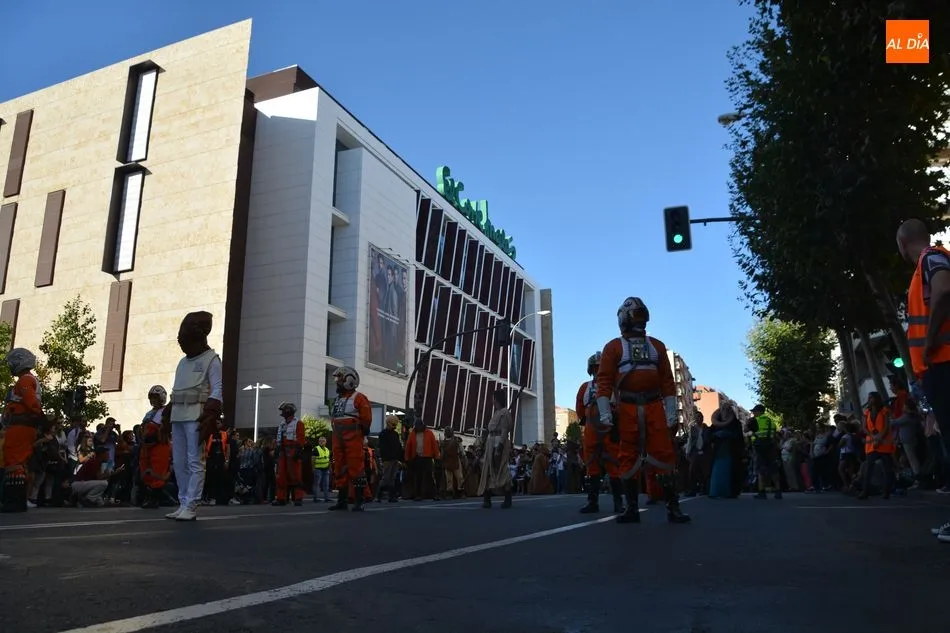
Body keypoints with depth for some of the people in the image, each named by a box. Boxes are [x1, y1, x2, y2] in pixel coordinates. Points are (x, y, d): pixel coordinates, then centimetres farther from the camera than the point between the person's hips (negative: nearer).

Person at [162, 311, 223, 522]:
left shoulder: (211, 359, 2)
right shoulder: (183, 362, 22)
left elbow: (217, 391, -5)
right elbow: (176, 391, 22)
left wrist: (210, 417, -15)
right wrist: (167, 415, 15)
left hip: (196, 415, -7)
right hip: (178, 415, 7)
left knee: (194, 461, -9)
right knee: (179, 462, 6)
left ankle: (190, 507, -11)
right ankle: (183, 504, 12)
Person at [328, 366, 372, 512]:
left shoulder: (359, 398, -5)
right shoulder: (337, 399, 20)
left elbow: (366, 419, -8)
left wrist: (360, 433, -7)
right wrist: (337, 435, 14)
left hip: (353, 439, -8)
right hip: (338, 440, 8)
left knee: (355, 468, -9)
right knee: (339, 469, 9)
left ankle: (358, 502, -6)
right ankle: (341, 501, 16)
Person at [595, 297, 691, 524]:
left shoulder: (656, 346, 16)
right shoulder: (613, 347, 6)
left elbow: (667, 380, 12)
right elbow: (604, 381, -1)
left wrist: (671, 412, 4)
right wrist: (605, 414, -10)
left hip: (654, 408, 2)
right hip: (627, 409, -2)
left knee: (664, 456, -3)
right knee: (629, 458, 2)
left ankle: (673, 508, 2)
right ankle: (632, 508, 9)